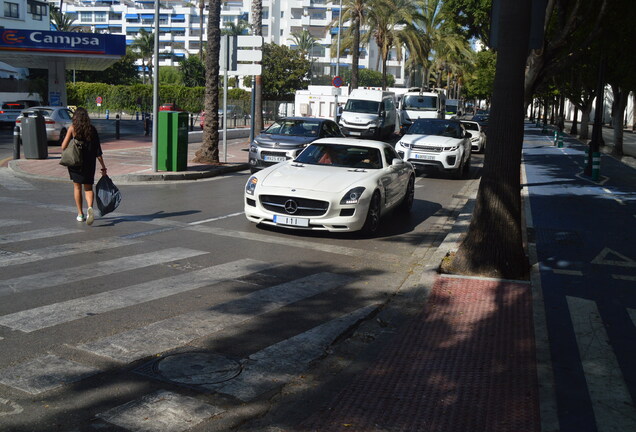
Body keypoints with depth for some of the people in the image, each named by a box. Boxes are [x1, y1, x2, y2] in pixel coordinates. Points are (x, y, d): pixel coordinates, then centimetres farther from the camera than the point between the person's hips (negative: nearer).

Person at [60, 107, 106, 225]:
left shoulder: (72, 128, -4)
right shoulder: (92, 129, 1)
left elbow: (64, 146, -7)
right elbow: (98, 150, 1)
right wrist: (103, 166, 4)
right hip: (89, 162, 1)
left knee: (77, 187, 13)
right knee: (88, 188, 9)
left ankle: (80, 214, 15)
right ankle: (90, 208, -18)